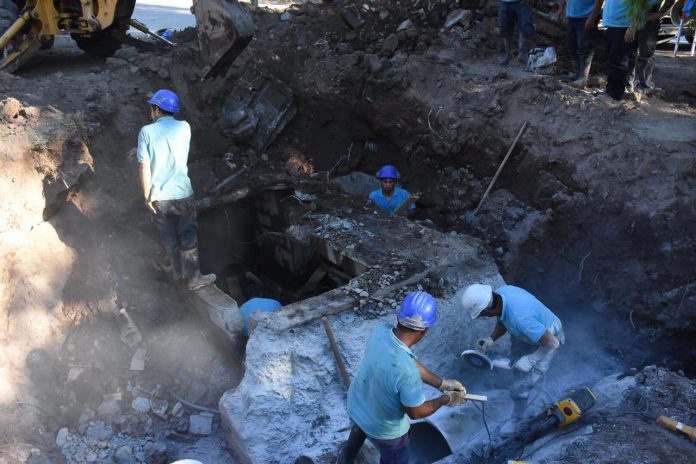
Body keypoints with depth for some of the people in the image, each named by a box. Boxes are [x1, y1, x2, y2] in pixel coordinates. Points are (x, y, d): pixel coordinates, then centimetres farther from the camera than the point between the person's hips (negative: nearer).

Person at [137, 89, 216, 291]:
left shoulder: (146, 132, -8)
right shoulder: (184, 127, -5)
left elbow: (144, 167, -11)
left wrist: (147, 196, -3)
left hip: (158, 197, 1)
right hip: (182, 194, -1)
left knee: (169, 237, 19)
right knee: (189, 239, 11)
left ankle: (177, 272, 35)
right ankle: (194, 278, 19)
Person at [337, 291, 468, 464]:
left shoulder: (380, 332, -23)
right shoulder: (406, 372, -43)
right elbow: (416, 412, -25)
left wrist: (441, 383, -2)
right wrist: (446, 399, -10)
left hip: (356, 406, 6)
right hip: (384, 428, -6)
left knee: (359, 431, 39)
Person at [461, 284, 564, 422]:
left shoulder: (520, 319, -46)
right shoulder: (500, 293, -22)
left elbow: (552, 343, -36)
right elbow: (502, 322, -2)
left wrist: (530, 360, -25)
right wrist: (491, 339, -17)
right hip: (532, 329, 7)